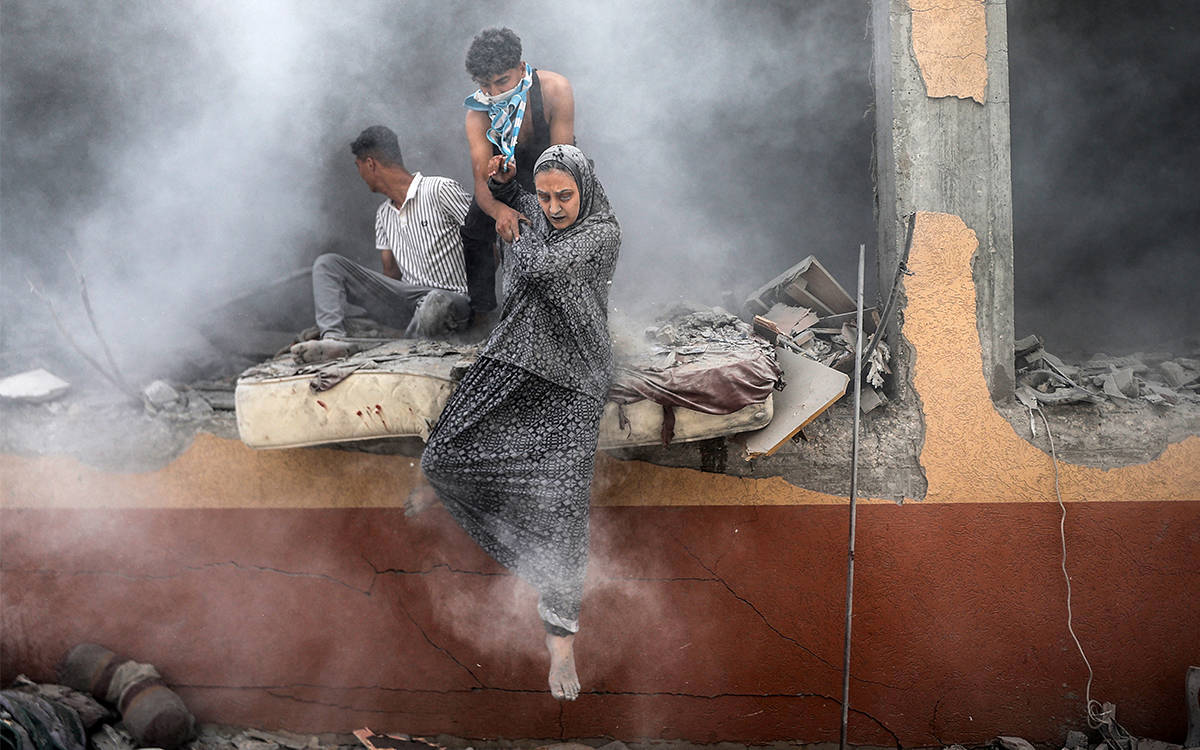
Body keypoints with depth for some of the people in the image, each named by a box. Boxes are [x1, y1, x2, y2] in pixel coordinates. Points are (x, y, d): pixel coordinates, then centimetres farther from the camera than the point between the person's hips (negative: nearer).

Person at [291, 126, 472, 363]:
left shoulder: (441, 190, -6)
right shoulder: (384, 214, 19)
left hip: (450, 298, -7)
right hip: (407, 302, 7)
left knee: (436, 302, -45)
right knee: (327, 264, -5)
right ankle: (333, 338, -28)